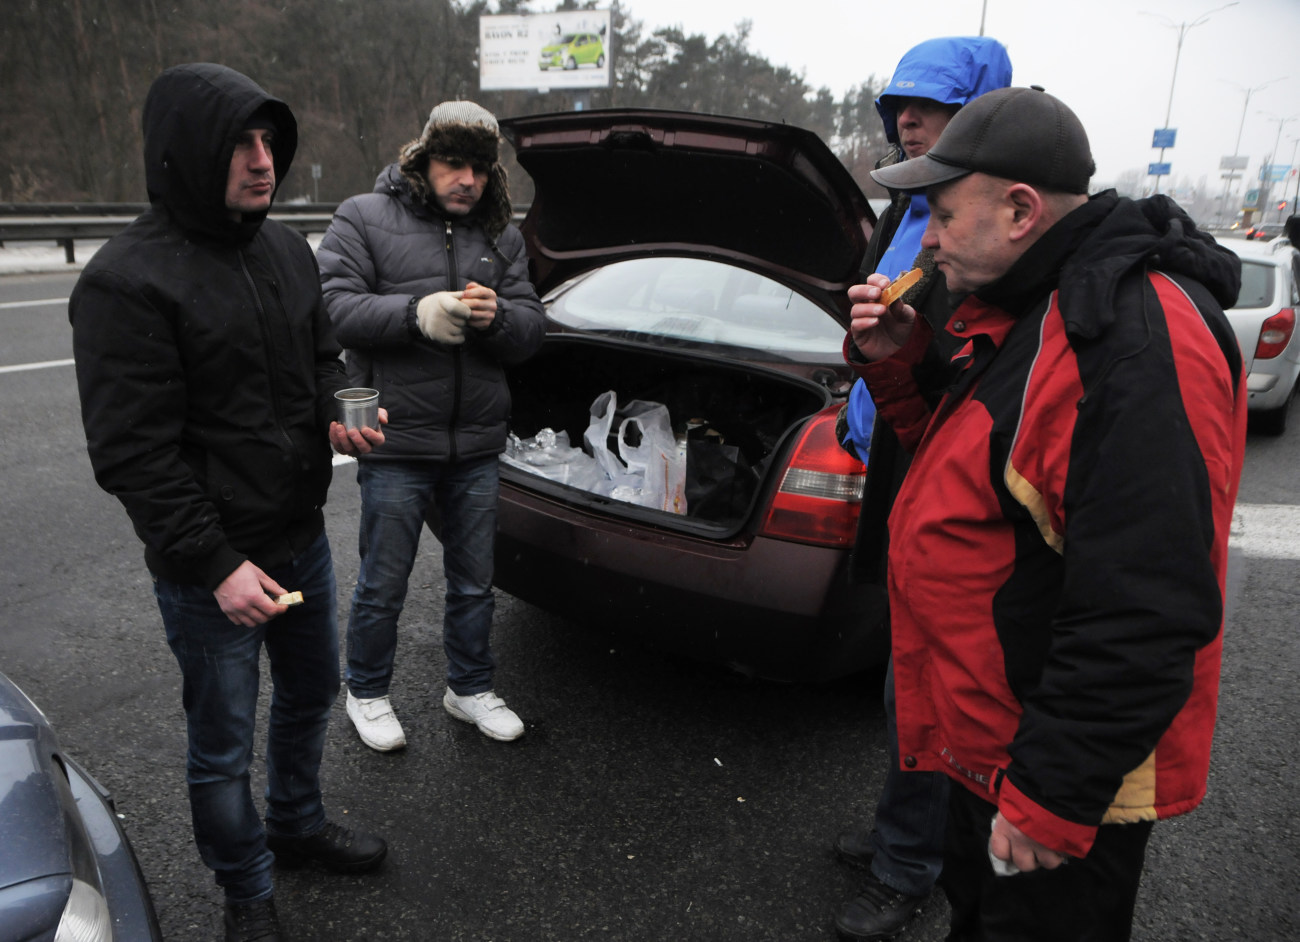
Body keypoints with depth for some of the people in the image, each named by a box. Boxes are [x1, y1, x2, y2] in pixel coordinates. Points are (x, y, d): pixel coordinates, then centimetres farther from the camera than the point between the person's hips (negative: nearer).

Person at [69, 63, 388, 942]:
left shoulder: (287, 248, 3)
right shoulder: (127, 280, -19)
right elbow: (134, 454, -19)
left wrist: (337, 416, -4)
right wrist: (217, 566, -21)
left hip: (302, 537, 7)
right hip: (208, 569, -7)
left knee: (311, 692, 24)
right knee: (223, 745, 11)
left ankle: (299, 825, 50)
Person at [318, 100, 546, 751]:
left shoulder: (501, 236, 10)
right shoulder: (363, 219, -1)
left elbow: (532, 330, 6)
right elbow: (332, 306, -12)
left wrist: (497, 317, -17)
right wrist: (416, 313, -26)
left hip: (477, 444, 4)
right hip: (396, 439, -4)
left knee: (474, 582, 16)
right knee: (382, 586, 8)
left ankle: (470, 688, 36)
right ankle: (367, 693, 32)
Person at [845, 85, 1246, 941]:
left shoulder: (1136, 342, -29)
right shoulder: (1026, 308, 5)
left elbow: (1144, 621, -31)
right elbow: (970, 458, 15)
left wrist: (1051, 798, -25)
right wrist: (895, 365, -1)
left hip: (1064, 779, -9)